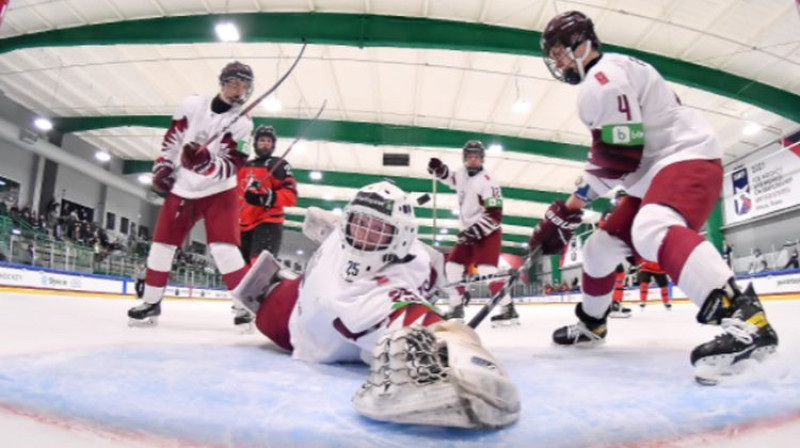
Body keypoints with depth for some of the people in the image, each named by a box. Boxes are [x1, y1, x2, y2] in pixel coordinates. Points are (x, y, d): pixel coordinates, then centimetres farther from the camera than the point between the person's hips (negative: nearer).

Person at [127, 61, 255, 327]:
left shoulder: (242, 124, -11)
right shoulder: (192, 105, -1)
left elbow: (230, 167, -20)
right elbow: (171, 139, 12)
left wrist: (205, 161, -37)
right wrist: (162, 167, 6)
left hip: (218, 192, -3)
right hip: (181, 188, 4)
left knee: (223, 247, -18)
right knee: (162, 243, 4)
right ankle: (151, 302, 19)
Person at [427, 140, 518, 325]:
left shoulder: (487, 182, -20)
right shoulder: (462, 174, 3)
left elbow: (494, 215, -24)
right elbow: (451, 178, 24)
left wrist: (474, 231, -28)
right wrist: (439, 169, 2)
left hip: (487, 233, -8)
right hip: (469, 232, 9)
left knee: (486, 270, -23)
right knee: (453, 266, 8)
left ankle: (509, 310, -16)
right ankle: (456, 308, 20)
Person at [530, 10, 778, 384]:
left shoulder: (603, 77, -14)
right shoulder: (606, 78, 19)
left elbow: (618, 156, -22)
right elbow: (615, 153, 23)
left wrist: (568, 209, -18)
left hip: (687, 158, -10)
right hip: (655, 172, 10)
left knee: (651, 230, -39)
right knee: (600, 248, 12)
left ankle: (745, 319, -47)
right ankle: (590, 324, 29)